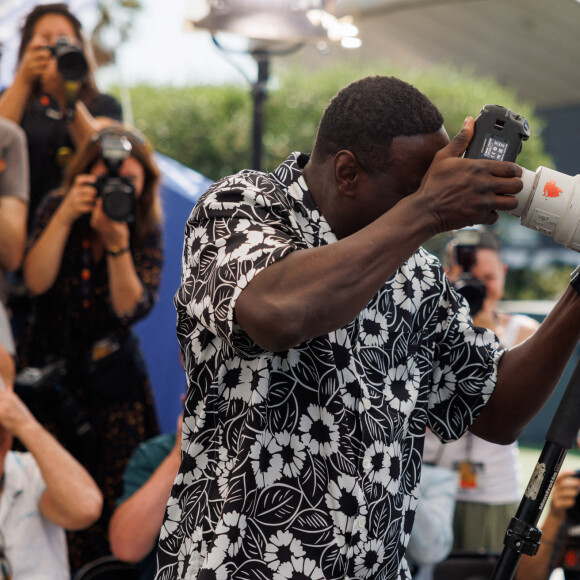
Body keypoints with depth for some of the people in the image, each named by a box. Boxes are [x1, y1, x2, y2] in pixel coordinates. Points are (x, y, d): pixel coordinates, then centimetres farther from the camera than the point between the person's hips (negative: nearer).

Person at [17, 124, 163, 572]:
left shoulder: (146, 230, -6)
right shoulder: (57, 208, -5)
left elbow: (132, 307, -15)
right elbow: (36, 282, -17)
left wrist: (117, 243, -27)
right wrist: (65, 217, -25)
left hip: (112, 375, 0)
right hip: (49, 369, 0)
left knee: (114, 493, -1)